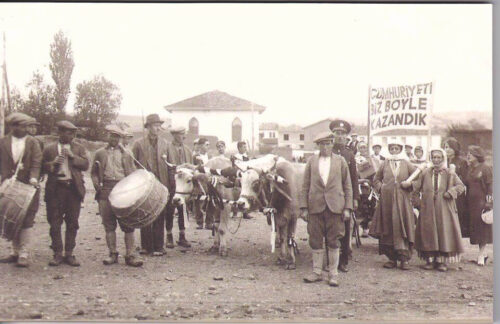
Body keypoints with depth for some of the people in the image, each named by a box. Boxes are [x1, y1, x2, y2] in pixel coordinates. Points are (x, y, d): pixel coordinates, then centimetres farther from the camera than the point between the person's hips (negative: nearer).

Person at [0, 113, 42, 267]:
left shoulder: (33, 142, 7)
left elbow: (36, 162, -3)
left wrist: (33, 178, -19)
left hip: (28, 187, -2)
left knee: (26, 220, -4)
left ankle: (23, 254, -2)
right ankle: (15, 252, 15)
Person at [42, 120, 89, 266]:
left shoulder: (79, 148, 11)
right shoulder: (49, 149, 9)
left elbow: (86, 165, 2)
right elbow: (43, 166, 5)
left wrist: (73, 156, -10)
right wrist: (53, 163, -13)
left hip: (74, 188, 1)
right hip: (55, 189, -1)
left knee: (72, 223, 4)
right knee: (55, 223, 0)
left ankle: (69, 254, 12)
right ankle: (57, 254, 9)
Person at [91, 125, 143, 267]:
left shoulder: (126, 154, 14)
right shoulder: (100, 153, 14)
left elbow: (133, 174, 11)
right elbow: (94, 172, 14)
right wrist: (97, 184, -2)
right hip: (106, 190, 1)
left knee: (128, 223, -4)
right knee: (109, 224, 3)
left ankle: (129, 255, 0)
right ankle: (113, 254, 12)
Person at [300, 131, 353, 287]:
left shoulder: (340, 161, 8)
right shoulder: (312, 161, 9)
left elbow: (347, 186, 9)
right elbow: (305, 186, 8)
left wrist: (347, 208, 1)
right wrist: (304, 207, 0)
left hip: (335, 207, -1)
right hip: (316, 207, 1)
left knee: (334, 242, 1)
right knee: (315, 241, 4)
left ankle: (333, 274, 11)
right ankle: (316, 272, 16)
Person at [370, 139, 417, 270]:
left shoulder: (406, 164, 7)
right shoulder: (385, 164, 11)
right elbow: (376, 179, 19)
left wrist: (409, 185, -5)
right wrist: (381, 188, 3)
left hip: (402, 200, -1)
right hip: (387, 200, 2)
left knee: (402, 228, -6)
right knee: (388, 229, 1)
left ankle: (404, 258, -3)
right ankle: (392, 258, 8)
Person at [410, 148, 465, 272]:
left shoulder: (449, 174, 5)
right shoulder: (425, 173, 9)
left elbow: (461, 186, 4)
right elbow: (417, 185, 4)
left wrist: (450, 193, -10)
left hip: (444, 208, -1)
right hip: (428, 207, 1)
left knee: (444, 231, -1)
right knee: (428, 232, 1)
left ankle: (442, 261, 5)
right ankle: (430, 259, 7)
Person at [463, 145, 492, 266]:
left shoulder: (485, 169, -5)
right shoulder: (469, 171, 15)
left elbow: (490, 187, -9)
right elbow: (465, 185, 19)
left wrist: (489, 203, -15)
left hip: (482, 202, -7)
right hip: (471, 203, 7)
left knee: (482, 227, -3)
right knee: (475, 227, 7)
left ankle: (481, 253, 0)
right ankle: (483, 253, 16)